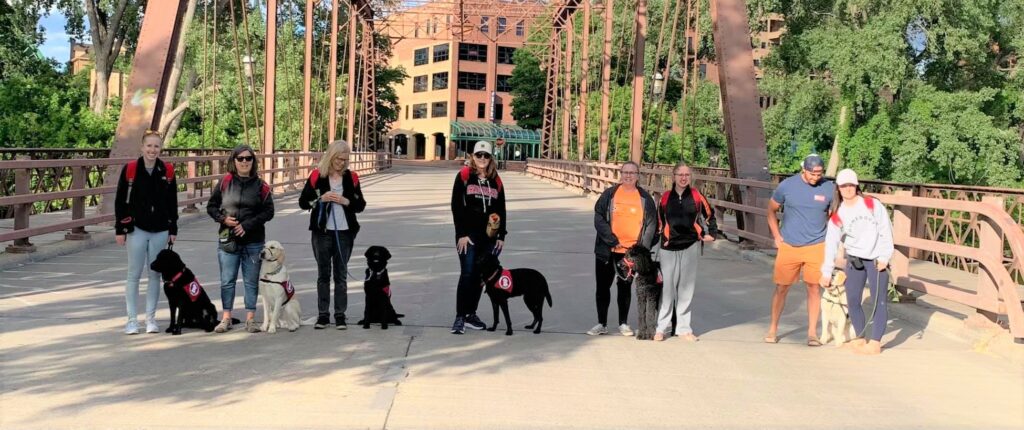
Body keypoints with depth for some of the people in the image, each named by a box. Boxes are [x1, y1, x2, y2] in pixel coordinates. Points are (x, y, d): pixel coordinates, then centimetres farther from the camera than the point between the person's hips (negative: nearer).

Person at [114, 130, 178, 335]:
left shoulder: (167, 171, 2)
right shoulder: (130, 169, -5)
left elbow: (172, 202, 8)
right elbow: (120, 201, -1)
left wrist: (173, 229, 7)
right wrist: (120, 229, -3)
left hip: (160, 231, 2)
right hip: (137, 229, -2)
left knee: (155, 275, 7)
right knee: (134, 275, 2)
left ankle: (151, 318, 16)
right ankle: (132, 320, 10)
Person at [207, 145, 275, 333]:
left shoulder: (261, 186, 0)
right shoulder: (225, 182, 3)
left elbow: (268, 211, -4)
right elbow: (211, 206, 8)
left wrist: (247, 225, -14)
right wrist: (223, 218, -11)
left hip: (253, 241, -1)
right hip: (228, 240, 1)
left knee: (251, 281, 5)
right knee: (227, 281, 5)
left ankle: (250, 319, 14)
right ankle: (226, 318, 15)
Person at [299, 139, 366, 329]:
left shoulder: (351, 177, 2)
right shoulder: (317, 176, -2)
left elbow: (361, 205, 5)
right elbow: (303, 202, 0)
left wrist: (346, 201, -13)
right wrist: (321, 198, -16)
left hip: (344, 232, 1)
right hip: (322, 232, -1)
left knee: (341, 274, 6)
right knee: (323, 274, 8)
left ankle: (340, 315, 12)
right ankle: (323, 314, 15)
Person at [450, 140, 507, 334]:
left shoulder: (496, 180, 10)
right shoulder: (464, 175, -2)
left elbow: (501, 210, 14)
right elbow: (456, 206, -6)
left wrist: (501, 236, 8)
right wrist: (461, 234, -11)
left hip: (489, 237, 4)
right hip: (468, 236, -4)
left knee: (480, 276, 8)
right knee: (467, 274, -10)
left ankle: (471, 314, 18)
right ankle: (459, 317, -6)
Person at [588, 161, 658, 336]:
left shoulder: (645, 198, 3)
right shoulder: (609, 194, 0)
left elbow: (651, 224, 3)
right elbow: (599, 219, -5)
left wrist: (643, 248, -7)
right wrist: (612, 240, -12)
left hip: (631, 252, 0)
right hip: (607, 250, 0)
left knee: (625, 286, 10)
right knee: (603, 286, 4)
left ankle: (623, 324, 21)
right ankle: (601, 324, 15)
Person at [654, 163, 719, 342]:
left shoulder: (696, 196, 1)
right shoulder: (666, 197, 2)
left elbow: (709, 214, 15)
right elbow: (659, 220, 13)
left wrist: (711, 233, 9)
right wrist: (659, 238, 11)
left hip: (690, 246, 0)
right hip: (669, 248, 0)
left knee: (686, 287, 5)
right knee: (666, 286, -3)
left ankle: (683, 328, 12)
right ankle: (661, 327, 5)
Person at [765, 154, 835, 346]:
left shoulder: (829, 188, -5)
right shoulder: (787, 185, -6)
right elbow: (771, 210, 6)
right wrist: (777, 236, 2)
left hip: (816, 247, 0)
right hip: (789, 246, 0)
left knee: (814, 288, 2)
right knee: (781, 287, 5)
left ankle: (812, 332, 13)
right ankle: (773, 328, 18)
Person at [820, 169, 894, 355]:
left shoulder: (873, 205, -6)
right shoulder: (837, 215, 0)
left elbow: (886, 231, -5)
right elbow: (831, 244, 2)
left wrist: (884, 257, -12)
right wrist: (827, 272, 2)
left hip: (876, 260, -3)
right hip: (854, 260, 3)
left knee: (879, 301, -3)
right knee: (852, 300, 3)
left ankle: (875, 342, 1)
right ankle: (860, 338, 18)